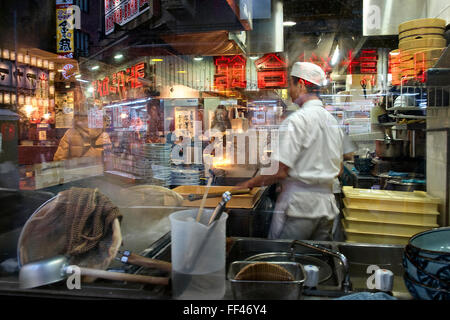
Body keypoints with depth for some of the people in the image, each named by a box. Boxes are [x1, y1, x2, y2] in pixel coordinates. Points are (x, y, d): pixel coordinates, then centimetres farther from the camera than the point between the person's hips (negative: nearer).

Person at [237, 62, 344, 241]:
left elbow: (280, 171, -17)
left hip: (299, 204, -8)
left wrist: (251, 183, -3)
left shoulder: (297, 120, -13)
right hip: (327, 205, 8)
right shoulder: (333, 121, 12)